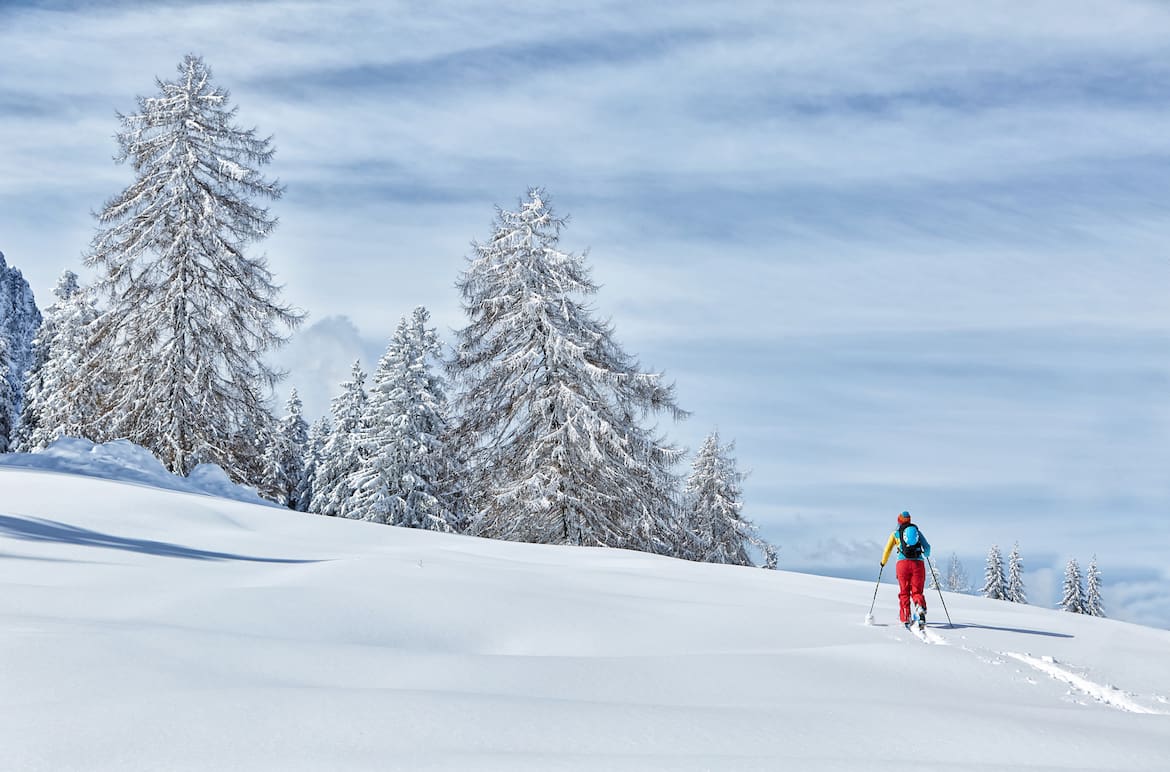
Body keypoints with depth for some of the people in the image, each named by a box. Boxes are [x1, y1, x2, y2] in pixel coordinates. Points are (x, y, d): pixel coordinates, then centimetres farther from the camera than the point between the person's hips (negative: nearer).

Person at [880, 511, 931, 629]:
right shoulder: (917, 531, 17)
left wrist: (883, 562, 30)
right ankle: (921, 608, -28)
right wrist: (926, 555, 38)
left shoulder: (896, 534, 13)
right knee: (917, 592, 3)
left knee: (904, 593, 8)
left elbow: (888, 549, 13)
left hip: (903, 563, -1)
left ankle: (906, 619, -2)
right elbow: (927, 547, 15)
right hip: (918, 563, 1)